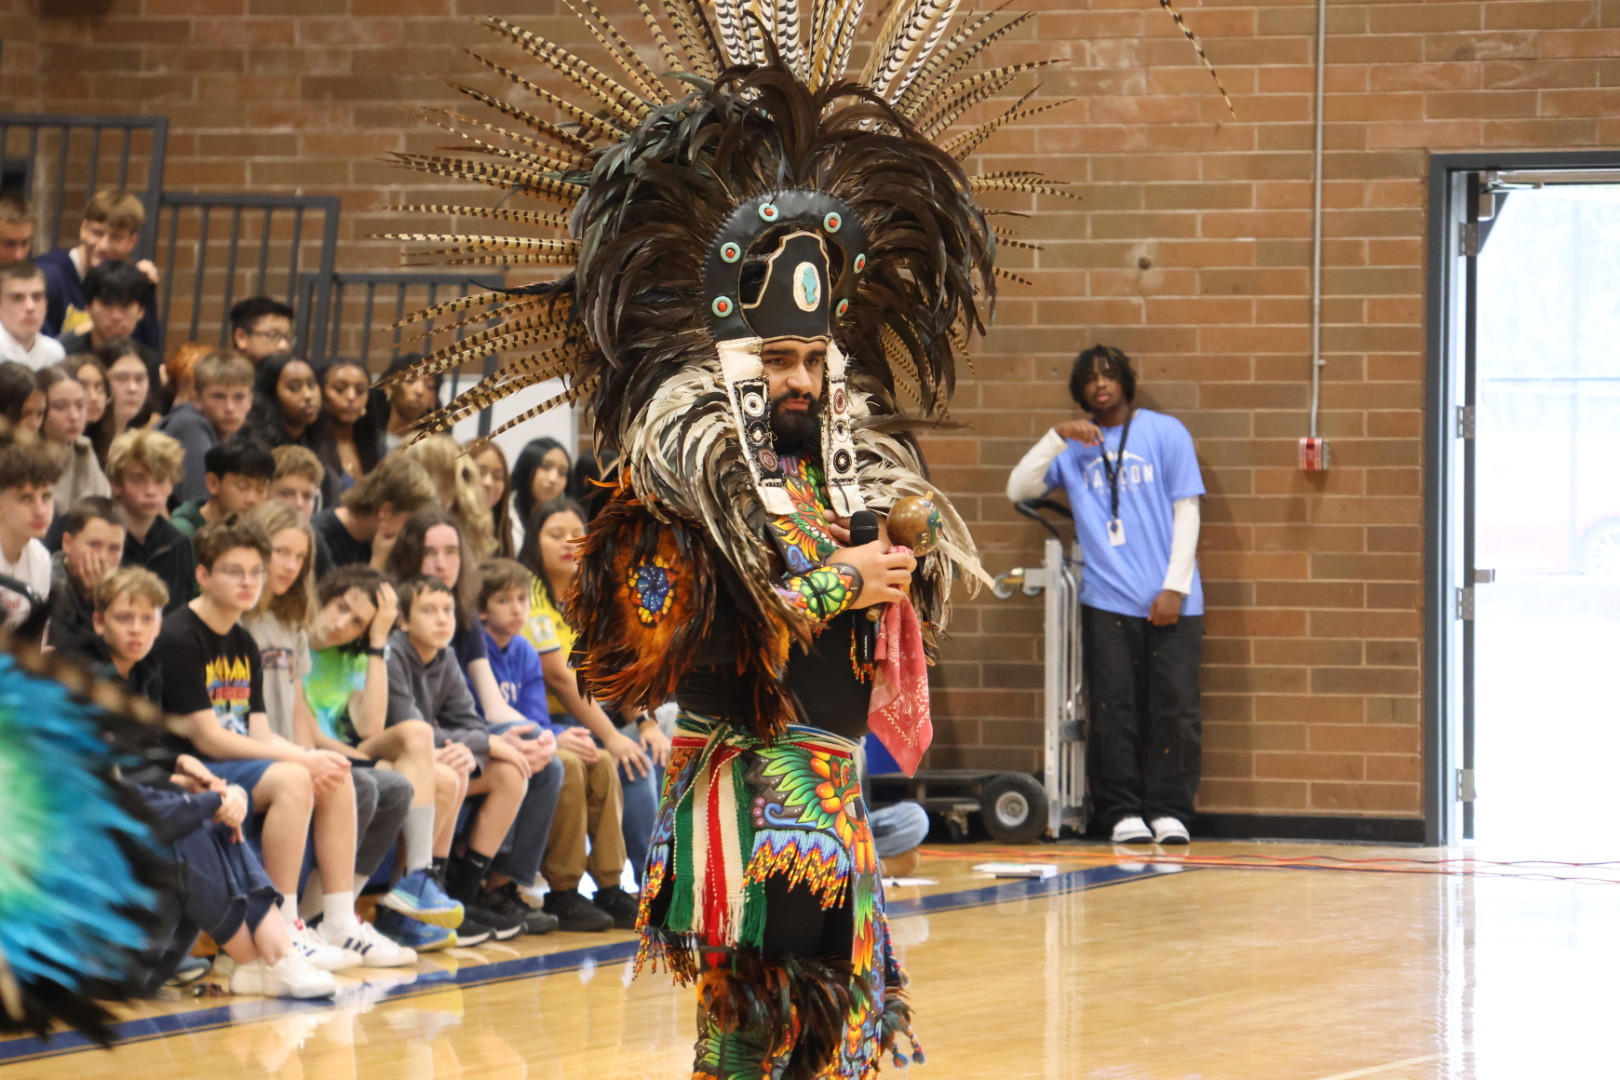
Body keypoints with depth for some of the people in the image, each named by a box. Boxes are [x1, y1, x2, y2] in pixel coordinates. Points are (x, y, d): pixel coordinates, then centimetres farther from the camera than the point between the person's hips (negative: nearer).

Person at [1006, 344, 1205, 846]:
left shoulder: (1165, 433, 6)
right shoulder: (1073, 447, 12)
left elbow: (1187, 510, 3)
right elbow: (1018, 489, 5)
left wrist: (1174, 586, -5)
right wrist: (1057, 437, -5)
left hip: (1170, 600, -1)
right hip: (1107, 601, 1)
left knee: (1175, 708, -5)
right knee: (1114, 712, -1)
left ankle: (1169, 811, 1)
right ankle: (1123, 812, 4)